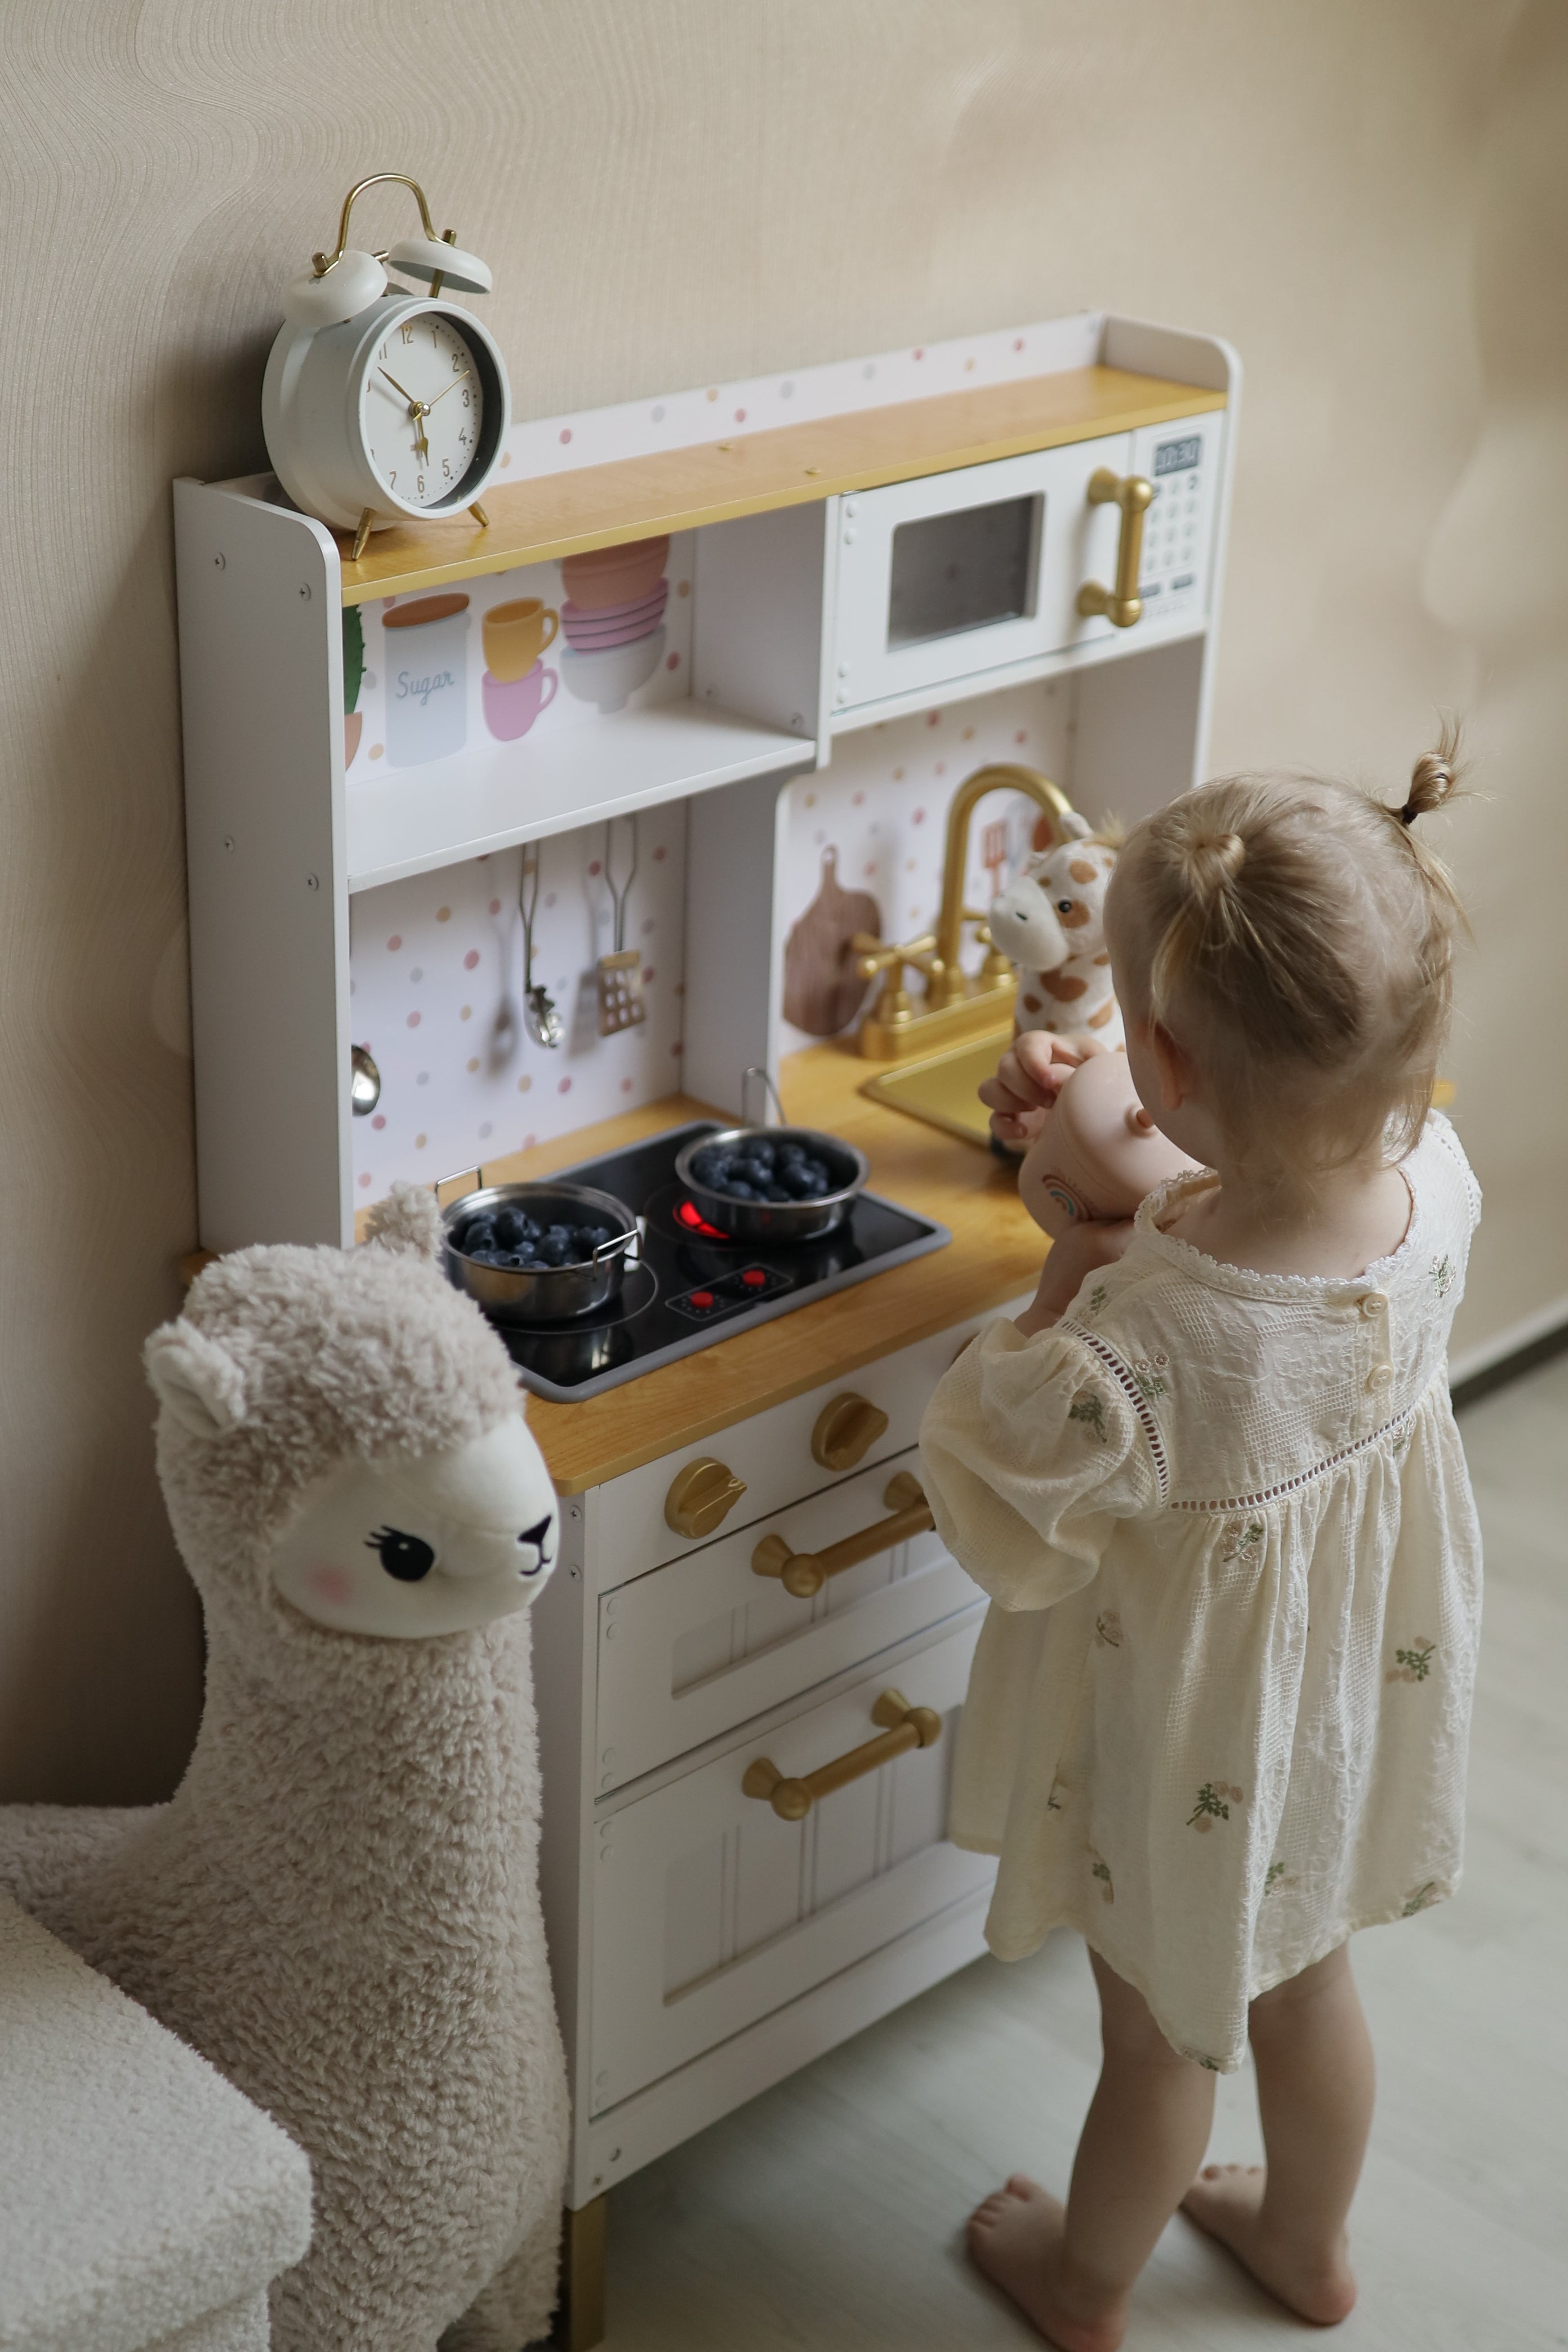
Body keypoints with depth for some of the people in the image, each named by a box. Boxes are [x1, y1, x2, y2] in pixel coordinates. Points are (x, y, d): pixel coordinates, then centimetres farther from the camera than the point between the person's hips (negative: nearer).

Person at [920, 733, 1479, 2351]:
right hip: (1360, 1689, 5)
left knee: (1161, 2038, 23)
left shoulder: (1132, 1361, -44)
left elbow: (992, 1518, -23)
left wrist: (1065, 1289, -17)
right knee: (1303, 1977, 32)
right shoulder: (1433, 1180, -25)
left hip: (1193, 1754, -5)